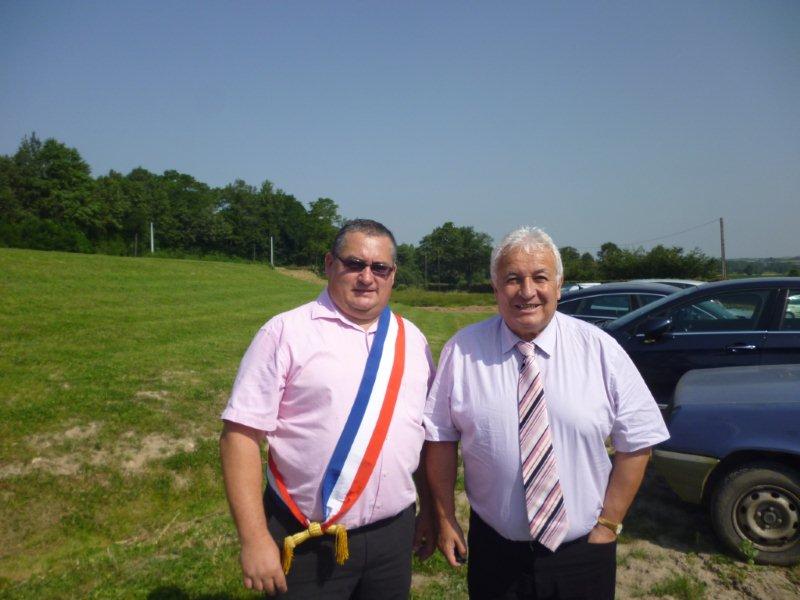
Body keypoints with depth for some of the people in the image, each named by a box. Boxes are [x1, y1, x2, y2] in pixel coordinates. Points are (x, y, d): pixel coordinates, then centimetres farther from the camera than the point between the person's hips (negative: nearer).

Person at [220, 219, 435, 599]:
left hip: (395, 535, 5)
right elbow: (241, 434, -13)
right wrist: (255, 539, -16)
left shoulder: (412, 340, 4)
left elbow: (431, 435, 11)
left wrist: (432, 513, 13)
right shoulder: (287, 332, -10)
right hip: (307, 542, -4)